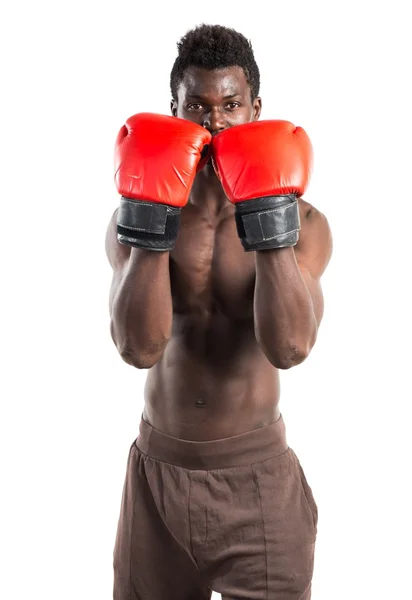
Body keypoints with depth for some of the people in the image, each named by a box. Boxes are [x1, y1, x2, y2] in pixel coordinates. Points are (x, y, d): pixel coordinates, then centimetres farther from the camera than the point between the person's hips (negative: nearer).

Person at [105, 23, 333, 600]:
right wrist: (152, 219, -25)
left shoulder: (304, 222, -7)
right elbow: (139, 347, -19)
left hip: (259, 472, -1)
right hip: (160, 470, 2)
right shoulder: (130, 220, -5)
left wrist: (270, 215, -27)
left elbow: (289, 347, -23)